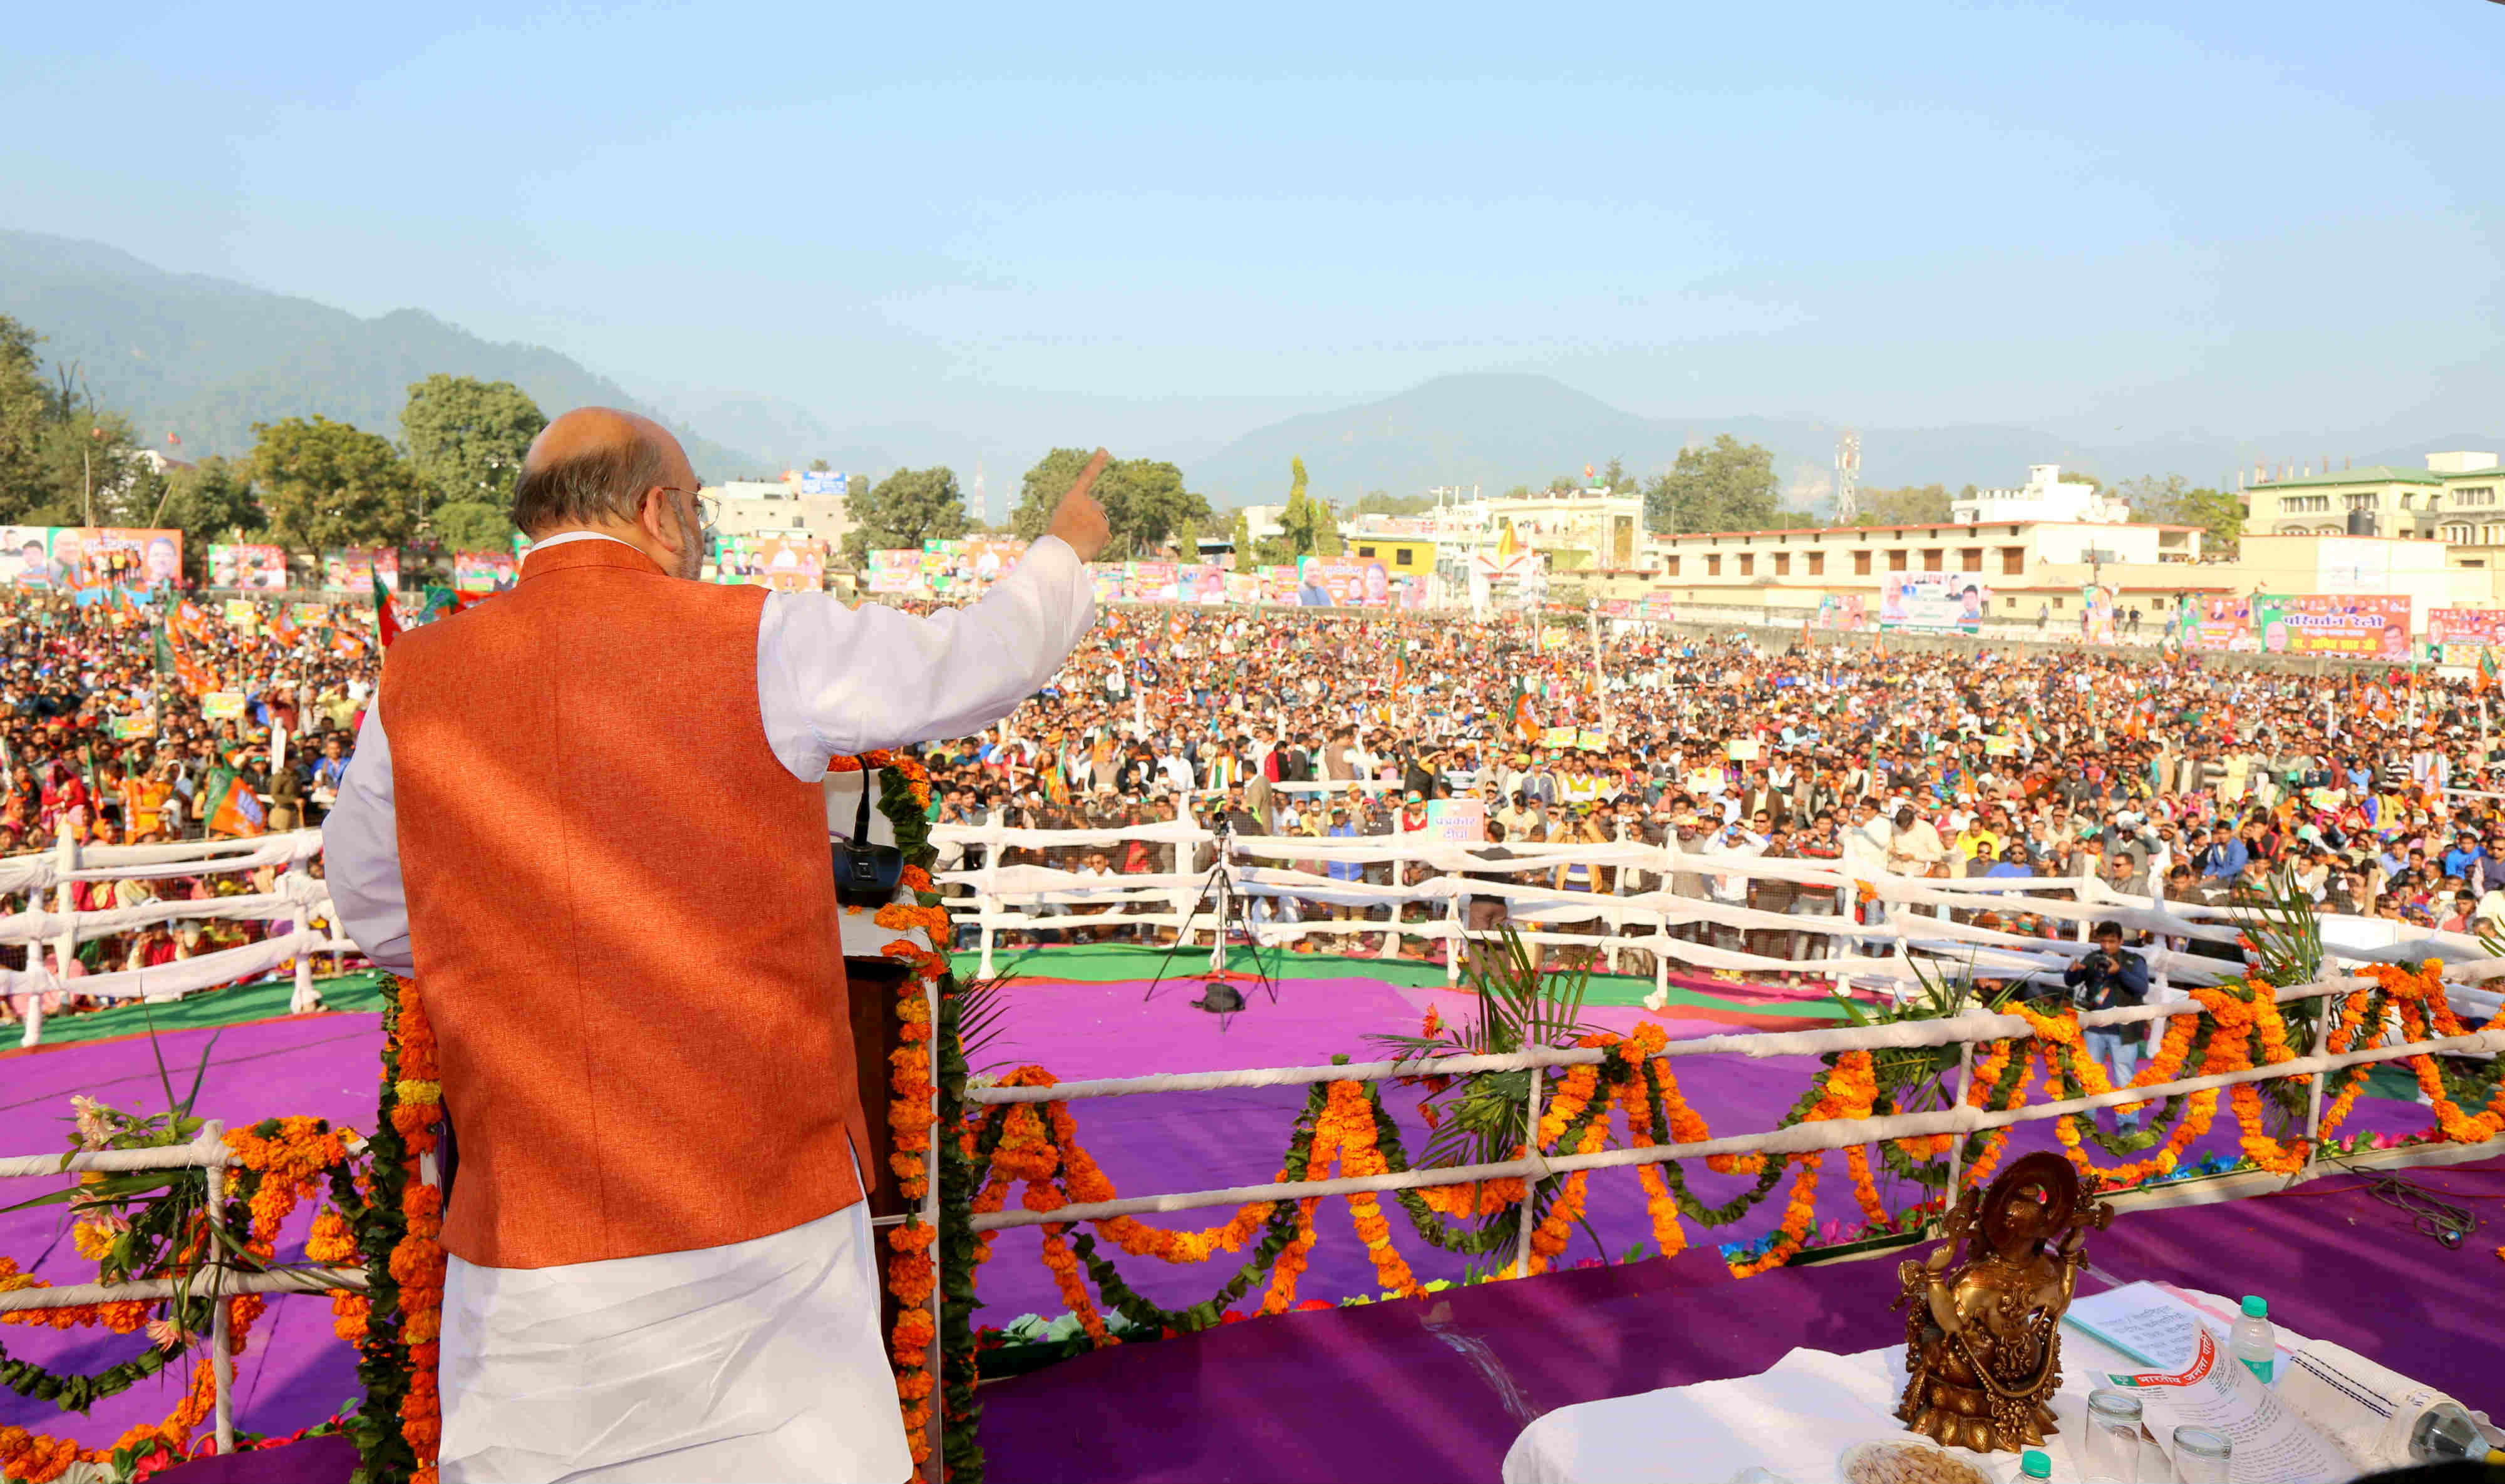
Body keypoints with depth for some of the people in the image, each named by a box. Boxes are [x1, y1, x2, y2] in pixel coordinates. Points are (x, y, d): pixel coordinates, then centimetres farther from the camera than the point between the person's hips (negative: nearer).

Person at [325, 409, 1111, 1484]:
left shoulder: (412, 683, 0)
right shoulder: (760, 643, -9)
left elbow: (379, 919, 13)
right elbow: (976, 661, 5)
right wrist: (1065, 551, 23)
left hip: (528, 1238, 3)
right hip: (765, 1212, -2)